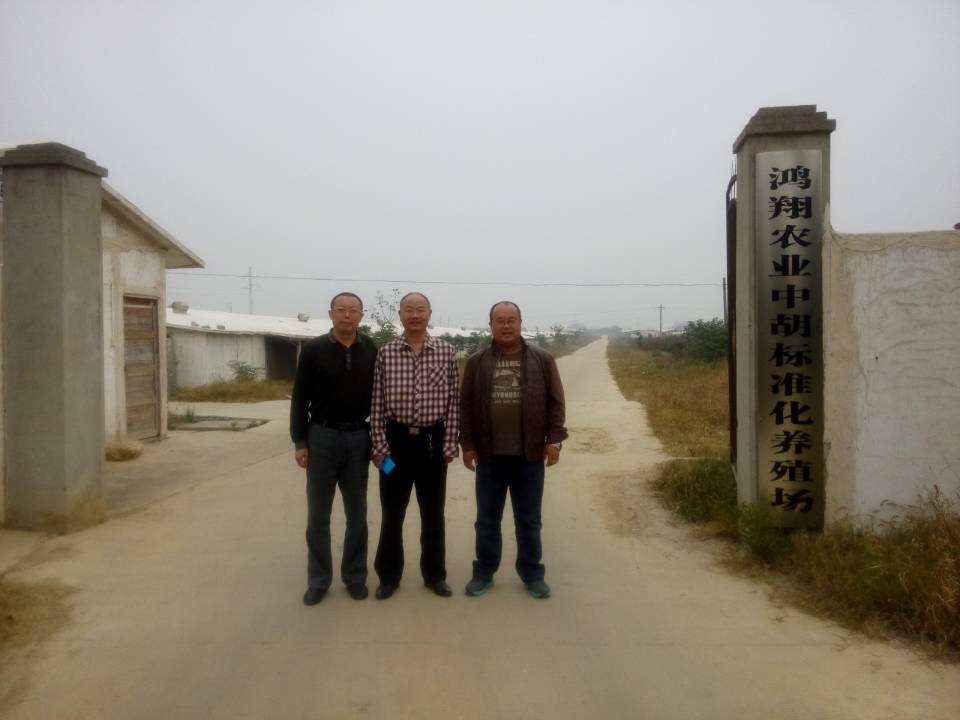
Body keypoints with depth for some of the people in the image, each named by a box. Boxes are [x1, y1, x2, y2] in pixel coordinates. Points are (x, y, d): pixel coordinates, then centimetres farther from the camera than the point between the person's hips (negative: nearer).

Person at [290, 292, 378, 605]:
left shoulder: (371, 351, 2)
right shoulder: (313, 349, -3)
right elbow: (299, 398, -2)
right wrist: (299, 441, -7)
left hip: (358, 438, 2)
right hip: (322, 437, -1)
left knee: (357, 513, 10)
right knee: (318, 514, 7)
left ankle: (355, 576, 23)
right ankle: (318, 579, 20)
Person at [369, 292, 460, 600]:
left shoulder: (446, 351, -1)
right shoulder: (386, 352, -1)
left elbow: (453, 401, 0)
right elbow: (377, 403, -1)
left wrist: (450, 444, -3)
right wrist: (379, 445, -5)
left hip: (432, 440, 0)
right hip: (396, 439, 0)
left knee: (433, 513, 11)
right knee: (392, 512, 10)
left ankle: (434, 574, 27)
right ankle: (389, 576, 25)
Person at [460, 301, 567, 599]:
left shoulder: (542, 359, 1)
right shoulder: (477, 362, 3)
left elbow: (555, 402, 1)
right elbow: (466, 406, 4)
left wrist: (554, 439, -7)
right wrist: (467, 444, -1)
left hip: (529, 454, -1)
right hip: (489, 455, 1)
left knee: (529, 520, 11)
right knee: (487, 519, 11)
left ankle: (532, 573, 25)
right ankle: (484, 571, 26)